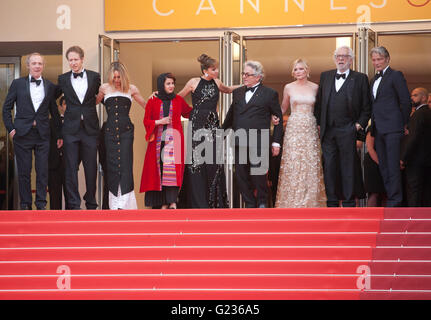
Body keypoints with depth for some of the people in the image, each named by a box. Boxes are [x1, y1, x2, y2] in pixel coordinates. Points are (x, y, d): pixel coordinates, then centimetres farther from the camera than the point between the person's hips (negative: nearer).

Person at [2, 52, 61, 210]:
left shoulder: (50, 86, 9)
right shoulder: (18, 84, 5)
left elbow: (54, 111, 14)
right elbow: (6, 107, 7)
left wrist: (59, 134, 11)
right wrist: (10, 128, -2)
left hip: (43, 135, 1)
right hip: (23, 133, -1)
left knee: (43, 171, 0)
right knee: (24, 171, 2)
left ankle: (41, 203, 8)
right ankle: (25, 205, 9)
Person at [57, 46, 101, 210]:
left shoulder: (94, 77, 5)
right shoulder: (63, 79, 6)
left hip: (90, 128, 0)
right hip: (71, 128, 0)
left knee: (91, 168, 4)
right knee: (71, 168, 0)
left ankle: (91, 204, 15)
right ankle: (74, 205, 4)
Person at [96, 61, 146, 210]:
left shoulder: (131, 89, 9)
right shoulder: (105, 88, 11)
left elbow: (146, 105, 19)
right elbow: (93, 102, 24)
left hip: (126, 130, -1)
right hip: (110, 130, 1)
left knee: (125, 163, -10)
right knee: (111, 165, -1)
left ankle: (125, 202, -14)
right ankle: (114, 203, 2)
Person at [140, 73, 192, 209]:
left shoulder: (178, 100, 10)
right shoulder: (152, 102, 7)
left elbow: (189, 112, 26)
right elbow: (146, 121, 8)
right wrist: (160, 122, -7)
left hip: (174, 139, 0)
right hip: (158, 140, 0)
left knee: (173, 169, -12)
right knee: (159, 169, -3)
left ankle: (172, 202, -14)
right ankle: (162, 203, 1)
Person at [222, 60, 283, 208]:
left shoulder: (270, 94, 2)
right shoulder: (238, 92, 16)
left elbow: (278, 118, 4)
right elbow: (231, 114, 25)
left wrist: (276, 142, 0)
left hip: (258, 144, -5)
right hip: (239, 142, 5)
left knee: (258, 176, -3)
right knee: (241, 175, 4)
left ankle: (262, 202, 17)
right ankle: (250, 204, 15)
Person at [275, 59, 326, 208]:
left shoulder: (315, 88, 7)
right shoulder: (289, 88, 5)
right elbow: (283, 108, 13)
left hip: (310, 129, 1)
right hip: (294, 127, -1)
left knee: (311, 164, 0)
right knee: (293, 164, -4)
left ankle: (311, 202, 7)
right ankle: (293, 203, 1)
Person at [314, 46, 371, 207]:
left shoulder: (360, 78, 4)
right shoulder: (325, 76, 15)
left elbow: (366, 106, 4)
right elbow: (318, 102, 16)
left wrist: (360, 124, -6)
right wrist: (318, 124, 9)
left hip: (347, 131, -4)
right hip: (327, 131, 4)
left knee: (348, 168, -1)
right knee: (329, 167, 4)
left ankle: (349, 202, 4)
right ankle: (332, 203, 11)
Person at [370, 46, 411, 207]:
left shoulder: (396, 75, -4)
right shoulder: (374, 79, 20)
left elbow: (406, 102, -6)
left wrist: (403, 123, -2)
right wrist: (373, 124, 12)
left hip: (392, 127, -8)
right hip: (378, 129, 8)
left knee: (393, 165, -10)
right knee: (383, 165, 8)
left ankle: (395, 200, -9)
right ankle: (391, 197, 13)